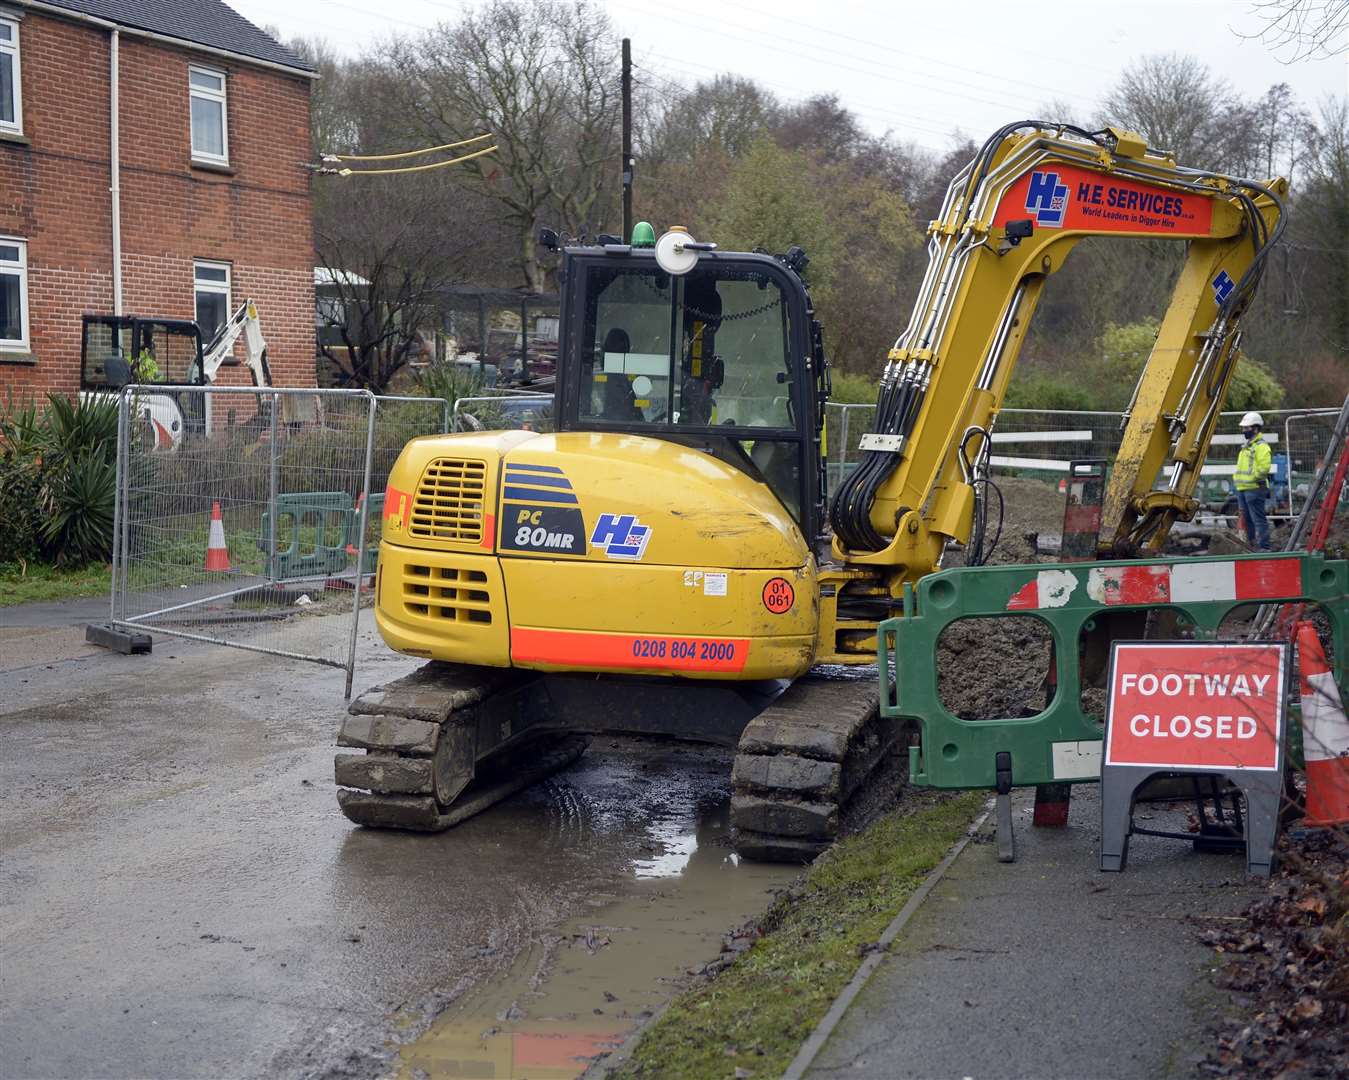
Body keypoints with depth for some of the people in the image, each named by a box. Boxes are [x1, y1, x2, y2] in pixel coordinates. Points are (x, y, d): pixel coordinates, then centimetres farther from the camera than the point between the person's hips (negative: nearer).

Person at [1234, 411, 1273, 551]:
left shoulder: (1261, 446, -11)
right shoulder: (1246, 447, 21)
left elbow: (1264, 467, -23)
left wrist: (1253, 477, -16)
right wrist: (1238, 478, 16)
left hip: (1254, 488, -10)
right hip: (1242, 488, 10)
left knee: (1258, 518, -11)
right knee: (1247, 519, 15)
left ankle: (1263, 547, -11)